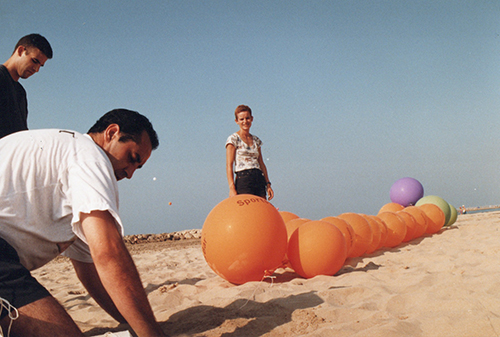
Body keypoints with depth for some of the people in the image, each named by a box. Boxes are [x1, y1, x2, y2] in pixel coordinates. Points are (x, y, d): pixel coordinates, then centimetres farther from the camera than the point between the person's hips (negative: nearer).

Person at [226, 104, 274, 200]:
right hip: (243, 179, -5)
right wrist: (232, 188, -16)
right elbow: (229, 165, -6)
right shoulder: (233, 139, 1)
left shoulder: (256, 140, 17)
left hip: (259, 179, 5)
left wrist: (268, 184, 12)